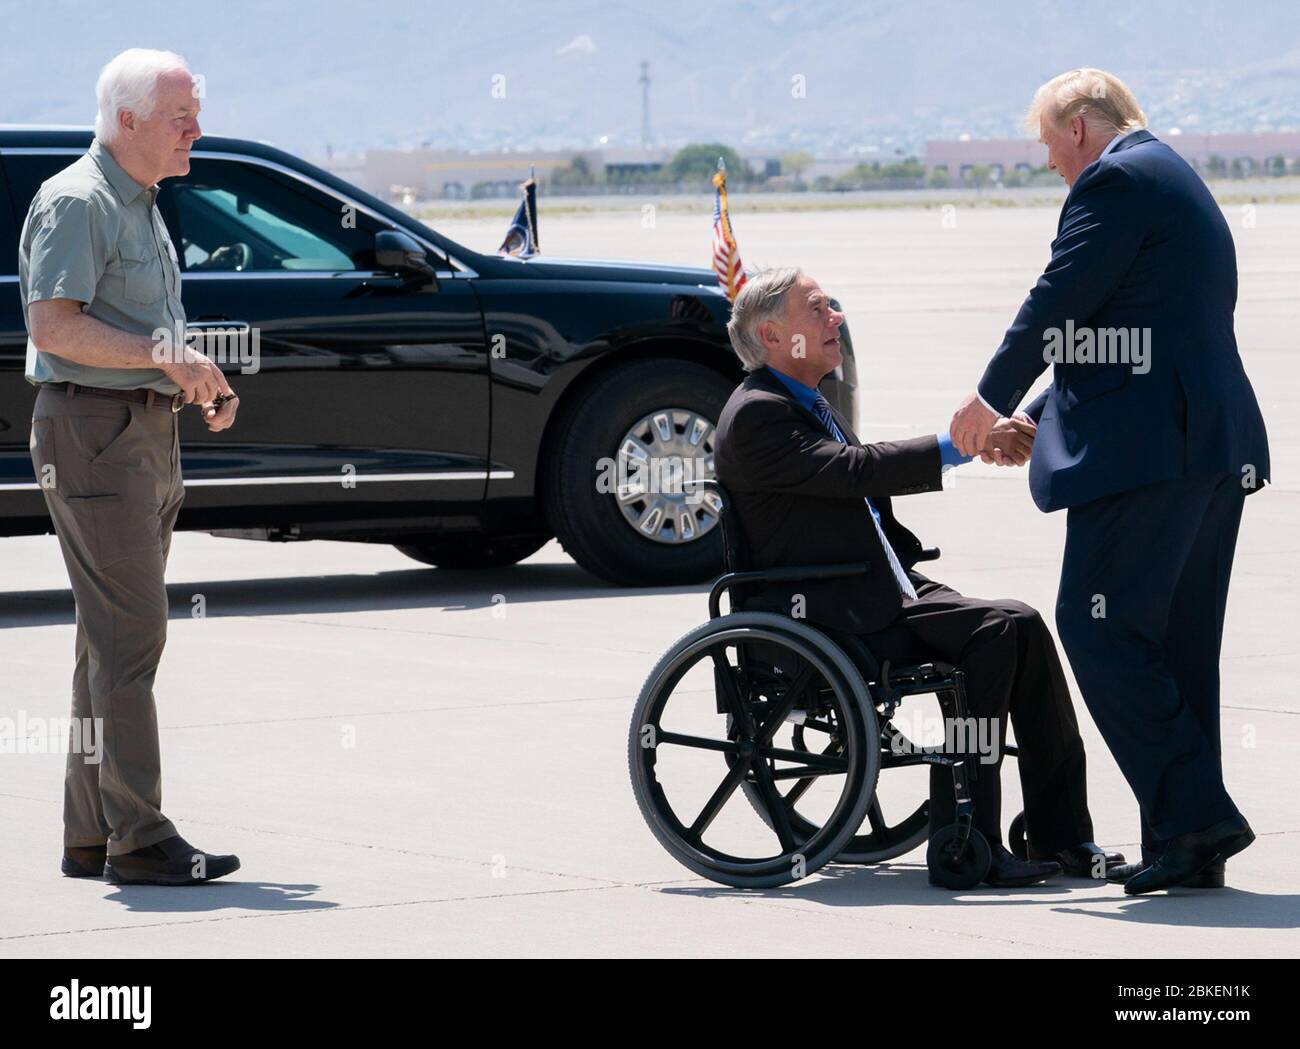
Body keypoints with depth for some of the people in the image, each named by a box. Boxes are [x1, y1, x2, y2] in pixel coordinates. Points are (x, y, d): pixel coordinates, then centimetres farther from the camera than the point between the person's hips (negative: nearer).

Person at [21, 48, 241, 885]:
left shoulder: (141, 207, 19)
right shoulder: (75, 203, -11)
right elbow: (54, 326, -21)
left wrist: (201, 382, 11)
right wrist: (165, 355, -22)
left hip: (147, 436, 10)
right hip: (93, 431, -10)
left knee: (115, 640, 10)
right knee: (128, 636, -12)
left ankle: (92, 836, 13)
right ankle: (140, 839, -12)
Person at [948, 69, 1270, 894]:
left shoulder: (1115, 182, -8)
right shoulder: (1178, 183, 24)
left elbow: (1057, 303, -8)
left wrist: (991, 400, 7)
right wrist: (1033, 419, 28)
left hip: (1147, 450, -10)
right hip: (1219, 446, 10)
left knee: (1100, 629, -9)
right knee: (1177, 642, 10)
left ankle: (1193, 815, -13)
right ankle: (1190, 848, 10)